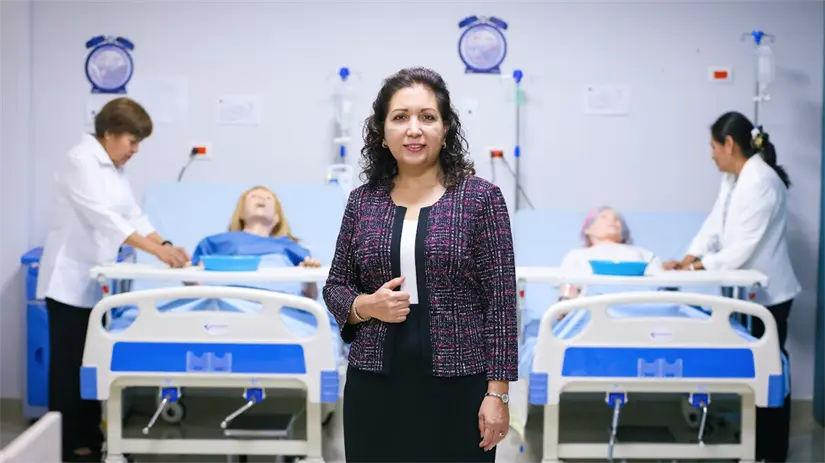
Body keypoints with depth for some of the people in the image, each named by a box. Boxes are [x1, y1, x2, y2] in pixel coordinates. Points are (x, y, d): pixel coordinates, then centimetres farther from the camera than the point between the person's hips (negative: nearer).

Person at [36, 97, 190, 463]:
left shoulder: (113, 168, 12)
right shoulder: (81, 162, -17)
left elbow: (133, 215, 8)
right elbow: (104, 218, -27)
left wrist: (166, 245, -7)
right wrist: (156, 250, -32)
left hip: (94, 280, 9)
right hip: (71, 279, -9)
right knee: (70, 363, -3)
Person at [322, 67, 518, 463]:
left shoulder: (481, 198, -4)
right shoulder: (362, 201, 5)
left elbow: (500, 301, -6)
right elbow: (335, 286, 12)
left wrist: (497, 392, -9)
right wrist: (365, 306, -10)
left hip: (456, 388, -3)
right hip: (375, 389, 3)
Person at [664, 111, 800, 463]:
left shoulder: (761, 182, -24)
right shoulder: (733, 179, 8)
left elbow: (742, 248, -25)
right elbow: (715, 224, 4)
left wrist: (699, 267, -15)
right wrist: (687, 260, -7)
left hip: (768, 292, -9)